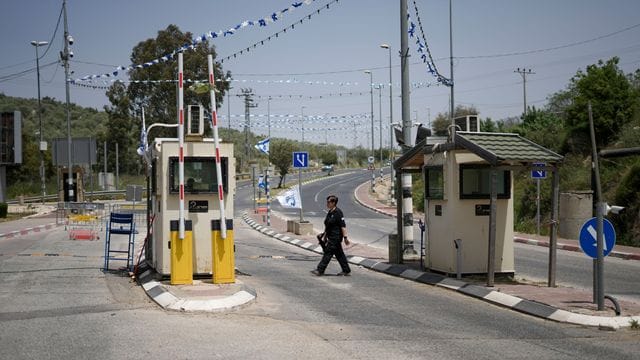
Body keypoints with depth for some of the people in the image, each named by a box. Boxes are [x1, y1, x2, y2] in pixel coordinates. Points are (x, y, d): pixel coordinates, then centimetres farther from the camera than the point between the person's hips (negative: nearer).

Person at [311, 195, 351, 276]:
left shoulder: (338, 212, -15)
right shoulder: (330, 212, 12)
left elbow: (343, 226, -18)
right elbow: (327, 226, 20)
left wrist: (345, 237, -21)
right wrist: (325, 236, 22)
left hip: (336, 237, -10)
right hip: (331, 237, 10)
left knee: (328, 253, -6)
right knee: (339, 254, 12)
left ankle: (320, 270, -3)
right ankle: (346, 271, 18)